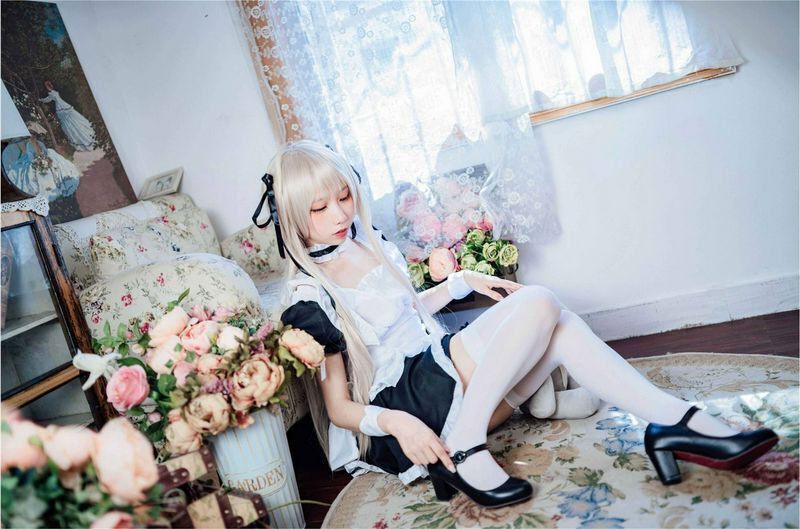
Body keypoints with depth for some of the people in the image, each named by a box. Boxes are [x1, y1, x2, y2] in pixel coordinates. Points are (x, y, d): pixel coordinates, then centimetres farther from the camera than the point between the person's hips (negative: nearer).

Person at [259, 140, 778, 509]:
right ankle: (464, 449, -22)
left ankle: (672, 419, -10)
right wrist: (393, 421, -30)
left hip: (432, 364, 8)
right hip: (402, 401, -8)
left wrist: (461, 281, 14)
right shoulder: (309, 297, -13)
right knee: (538, 303, -19)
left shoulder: (371, 242, 8)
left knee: (556, 326, -7)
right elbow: (338, 406, -12)